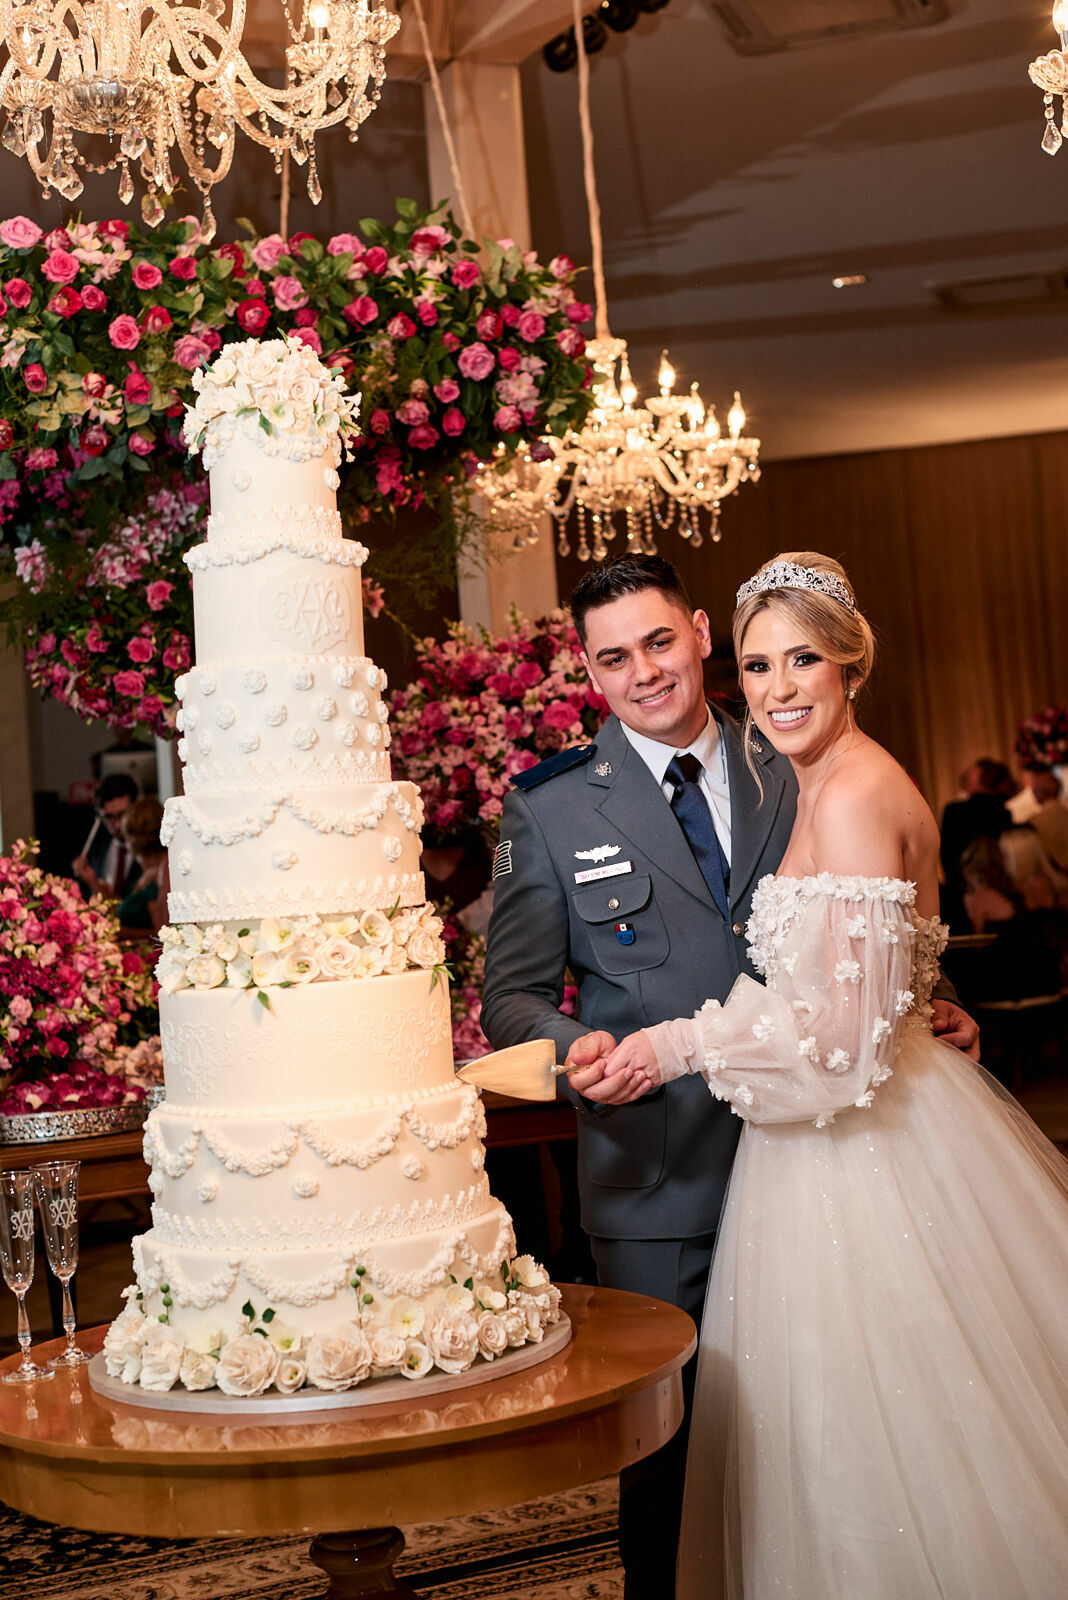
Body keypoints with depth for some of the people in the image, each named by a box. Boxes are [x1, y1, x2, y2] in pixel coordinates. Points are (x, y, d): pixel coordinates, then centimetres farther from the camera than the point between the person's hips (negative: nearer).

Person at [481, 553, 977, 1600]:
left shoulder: (787, 775, 8)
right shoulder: (548, 809, 0)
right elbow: (513, 995, 1)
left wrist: (925, 1011, 2)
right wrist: (575, 1049, -19)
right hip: (660, 1180, -2)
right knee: (669, 1430, 7)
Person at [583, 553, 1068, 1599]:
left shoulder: (852, 796, -18)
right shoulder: (815, 787, 12)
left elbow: (844, 1024, -21)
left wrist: (681, 1047, -15)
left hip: (867, 1149, -10)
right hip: (848, 1128, 10)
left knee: (879, 1423, 1)